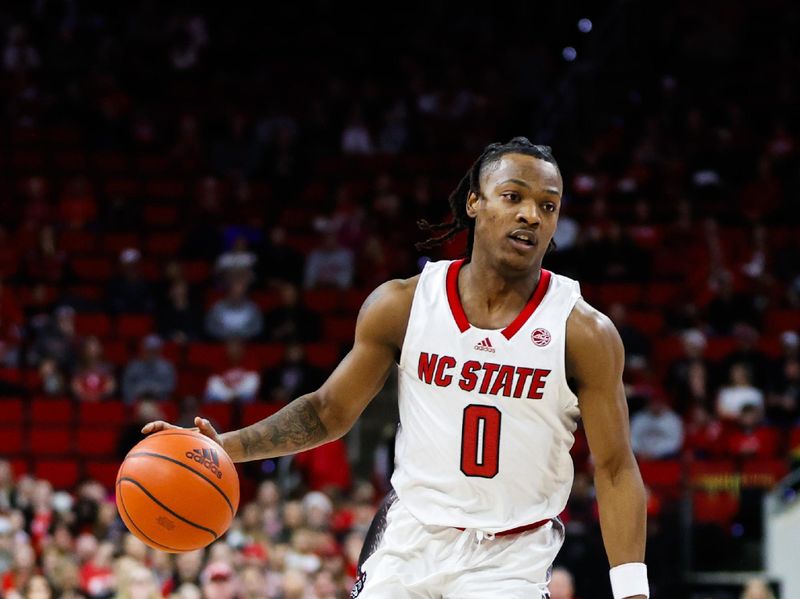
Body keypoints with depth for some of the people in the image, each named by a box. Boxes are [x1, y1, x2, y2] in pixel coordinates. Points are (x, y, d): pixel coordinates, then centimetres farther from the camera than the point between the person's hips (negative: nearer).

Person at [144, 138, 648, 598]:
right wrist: (226, 446, -9)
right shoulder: (402, 305, -3)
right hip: (409, 537, 3)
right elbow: (330, 412, 6)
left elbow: (615, 469, -8)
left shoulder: (585, 333, -10)